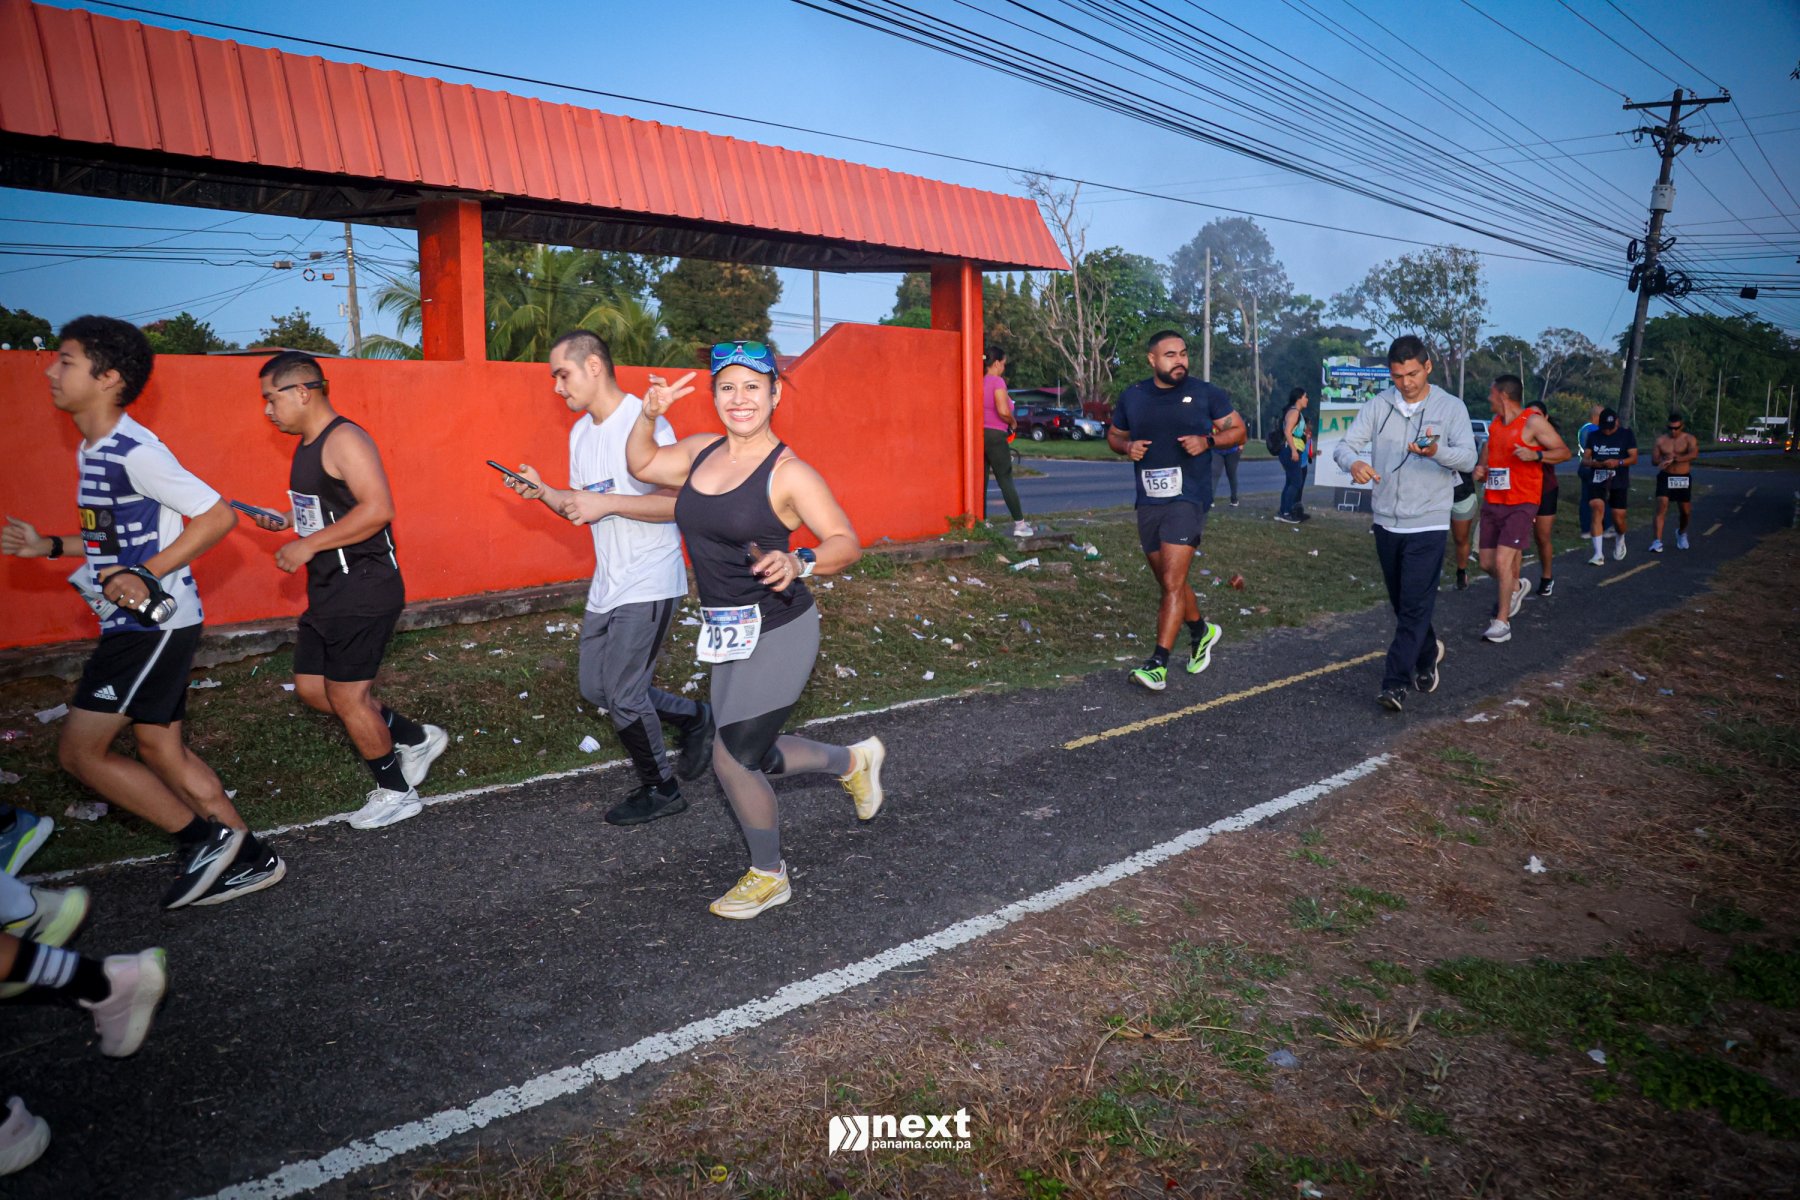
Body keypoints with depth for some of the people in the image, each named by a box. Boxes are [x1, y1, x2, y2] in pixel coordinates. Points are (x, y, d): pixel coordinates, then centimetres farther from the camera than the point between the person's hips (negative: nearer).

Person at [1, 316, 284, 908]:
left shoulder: (134, 452, -17)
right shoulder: (92, 451, 14)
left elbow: (216, 515, -21)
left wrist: (146, 576, -24)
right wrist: (49, 546, 15)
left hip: (155, 622, -10)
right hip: (134, 622, 10)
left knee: (79, 749, -6)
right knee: (160, 749, 13)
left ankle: (203, 839, 3)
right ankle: (248, 858, 19)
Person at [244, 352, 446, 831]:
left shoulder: (344, 439, -16)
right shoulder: (308, 446, 14)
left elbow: (377, 508, -28)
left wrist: (308, 545, -24)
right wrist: (286, 519, 9)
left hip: (364, 588, -10)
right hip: (330, 590, 10)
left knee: (345, 693, -2)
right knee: (310, 686, 13)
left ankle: (396, 792, 15)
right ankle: (416, 738, 25)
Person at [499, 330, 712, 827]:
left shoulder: (644, 422, -16)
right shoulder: (580, 432, 12)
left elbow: (681, 502, -23)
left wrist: (606, 503, -24)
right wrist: (544, 493, 0)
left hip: (647, 585, -9)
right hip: (607, 584, 9)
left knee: (622, 696, -3)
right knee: (596, 688, 14)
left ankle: (660, 789, 19)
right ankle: (695, 719, 30)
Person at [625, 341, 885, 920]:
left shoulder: (789, 473, -15)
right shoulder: (702, 451, 5)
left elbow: (847, 543, -17)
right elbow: (641, 465, 20)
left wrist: (798, 563, -36)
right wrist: (649, 415, 3)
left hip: (777, 633, -7)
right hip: (730, 635, 8)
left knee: (732, 759, -2)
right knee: (751, 757, 16)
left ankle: (769, 876, 23)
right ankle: (853, 760, 43)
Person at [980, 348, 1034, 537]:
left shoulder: (981, 381, 11)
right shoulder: (997, 381, -11)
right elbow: (1003, 411, -23)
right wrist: (1014, 423, -4)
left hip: (980, 434, 7)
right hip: (995, 436, -7)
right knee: (1006, 481, -2)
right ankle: (1020, 524, 2)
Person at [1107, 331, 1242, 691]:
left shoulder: (1205, 394, -1)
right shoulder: (1133, 397, 6)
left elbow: (1238, 431, 7)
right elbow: (1114, 435, 20)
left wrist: (1207, 441, -13)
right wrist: (1127, 447, -4)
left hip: (1188, 499, -4)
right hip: (1148, 502, 5)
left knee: (1173, 582, -14)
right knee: (1169, 582, 15)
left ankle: (1158, 665, -13)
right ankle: (1201, 631, 41)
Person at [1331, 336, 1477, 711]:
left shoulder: (1451, 407, -4)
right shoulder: (1378, 406, 3)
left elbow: (1468, 457, -14)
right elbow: (1344, 446, -3)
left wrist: (1436, 451, -37)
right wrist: (1354, 462, -28)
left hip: (1427, 524, -4)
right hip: (1386, 521, 4)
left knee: (1415, 605, -8)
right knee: (1401, 602, 16)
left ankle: (1395, 684, -6)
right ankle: (1428, 652, 42)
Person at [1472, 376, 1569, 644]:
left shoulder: (1533, 422, -9)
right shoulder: (1495, 423, 12)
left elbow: (1564, 451, -7)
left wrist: (1536, 454, -25)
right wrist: (1482, 470, 6)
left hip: (1521, 504, -7)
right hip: (1492, 502, 7)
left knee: (1503, 559, -17)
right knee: (1487, 563, 9)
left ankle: (1502, 623, -9)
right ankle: (1516, 587, 40)